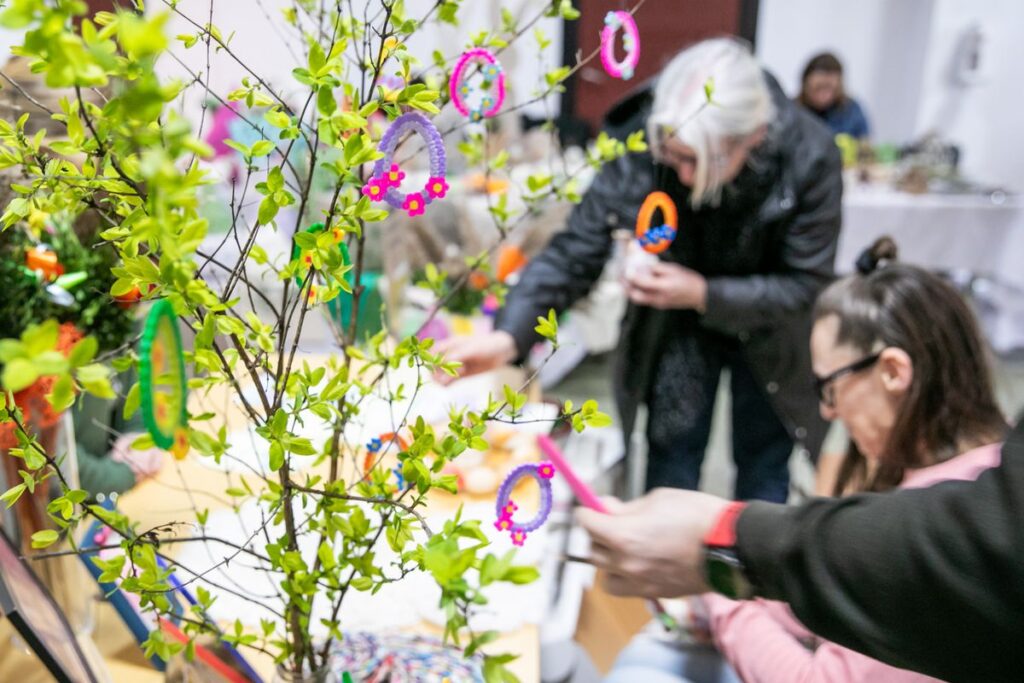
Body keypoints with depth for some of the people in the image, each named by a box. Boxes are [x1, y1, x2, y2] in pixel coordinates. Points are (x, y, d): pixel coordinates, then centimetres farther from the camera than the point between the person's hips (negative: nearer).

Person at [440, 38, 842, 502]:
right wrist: (509, 335, -38)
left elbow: (807, 284, -20)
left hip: (765, 332, 0)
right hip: (675, 325, 0)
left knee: (763, 468, 13)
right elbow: (575, 251, -24)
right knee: (670, 463, 7)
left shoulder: (809, 157, -29)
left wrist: (704, 294, -33)